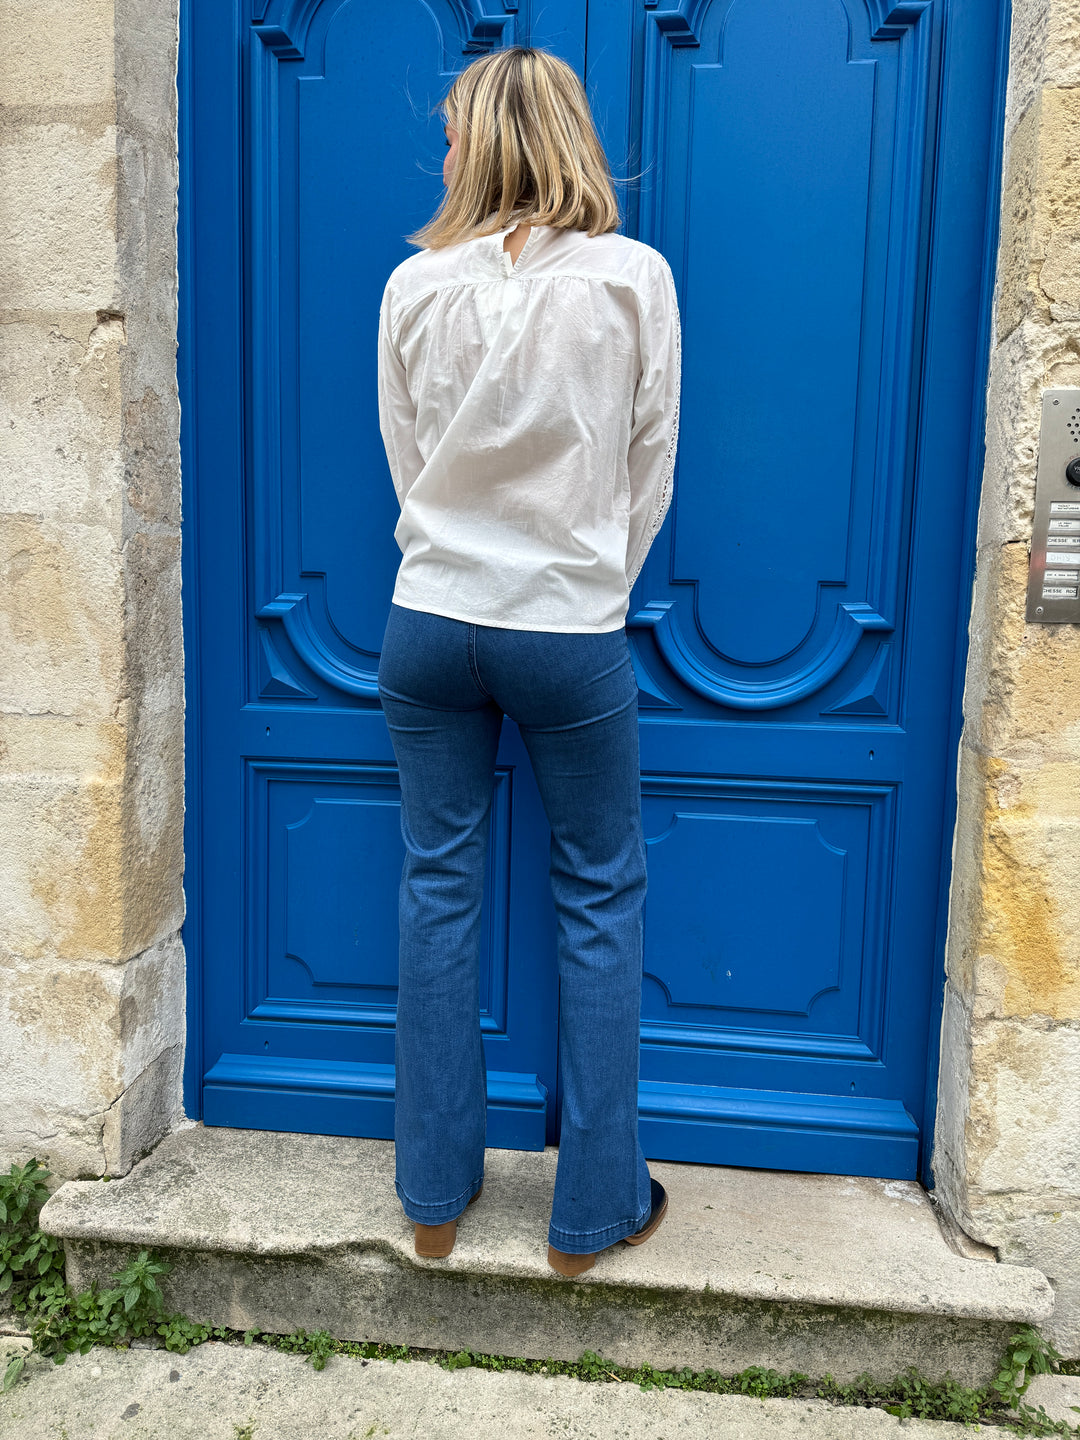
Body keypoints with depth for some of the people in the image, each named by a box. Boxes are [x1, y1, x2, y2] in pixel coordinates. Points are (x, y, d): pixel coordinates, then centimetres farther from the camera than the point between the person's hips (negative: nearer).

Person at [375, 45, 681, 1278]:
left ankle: (434, 1193, 26)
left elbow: (407, 463, 8)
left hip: (431, 621, 2)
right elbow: (650, 470, 2)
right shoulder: (635, 277, -4)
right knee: (600, 895, 12)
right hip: (573, 632, -2)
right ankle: (594, 1206, 23)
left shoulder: (415, 286, 1)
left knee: (439, 885, 12)